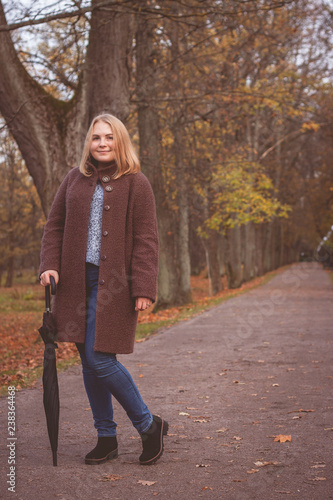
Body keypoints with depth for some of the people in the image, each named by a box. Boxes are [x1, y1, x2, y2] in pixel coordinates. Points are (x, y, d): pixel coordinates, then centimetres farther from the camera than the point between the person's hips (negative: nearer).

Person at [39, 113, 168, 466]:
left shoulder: (136, 184, -1)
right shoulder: (75, 179, 11)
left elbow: (146, 240, -6)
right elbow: (54, 225, 16)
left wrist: (144, 288, -13)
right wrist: (49, 265, 1)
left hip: (112, 284, -5)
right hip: (77, 281, 5)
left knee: (100, 359, -11)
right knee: (88, 362, 8)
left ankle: (149, 425, 9)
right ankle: (106, 438, 21)